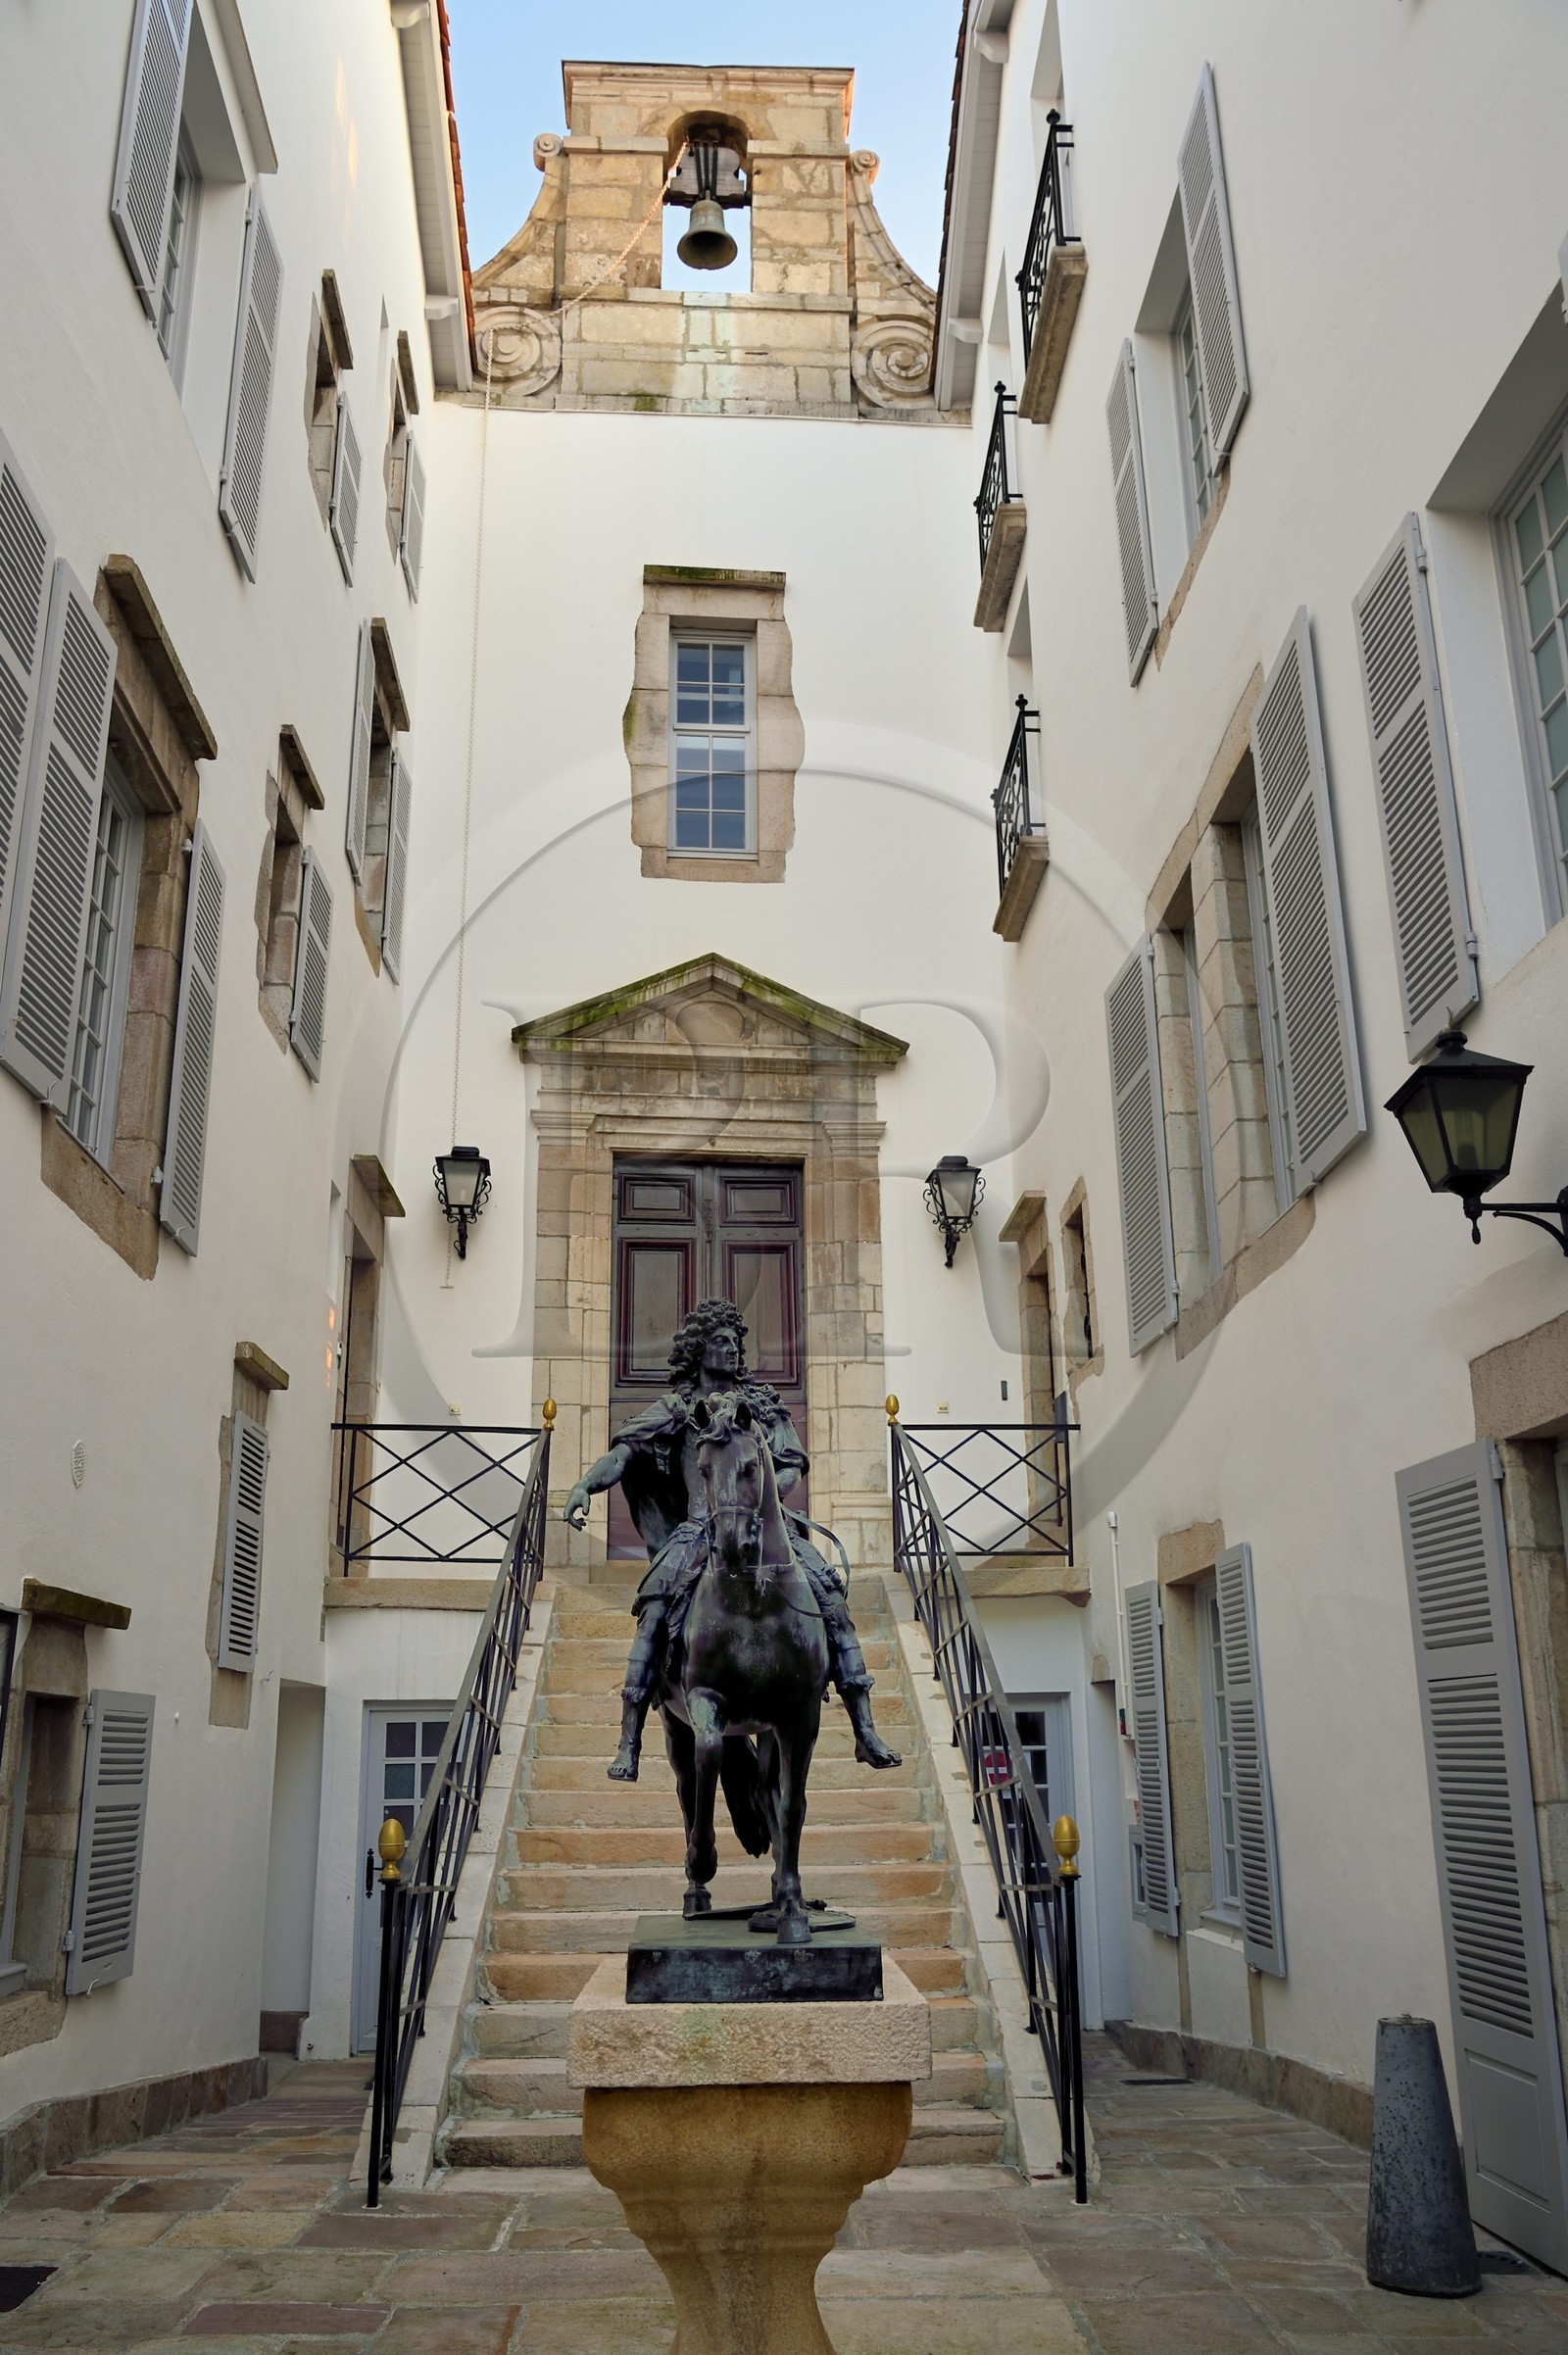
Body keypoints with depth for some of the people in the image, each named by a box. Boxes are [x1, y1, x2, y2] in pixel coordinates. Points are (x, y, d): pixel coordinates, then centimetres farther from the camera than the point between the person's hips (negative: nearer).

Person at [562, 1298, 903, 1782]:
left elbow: (792, 1464, 8)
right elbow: (624, 1452, 2)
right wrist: (583, 1487, -16)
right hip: (699, 1529, -1)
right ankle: (629, 1745, -18)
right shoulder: (675, 1408, 13)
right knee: (657, 1606, -24)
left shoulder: (763, 1402, 16)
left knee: (830, 1594, -14)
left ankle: (866, 1734, -7)